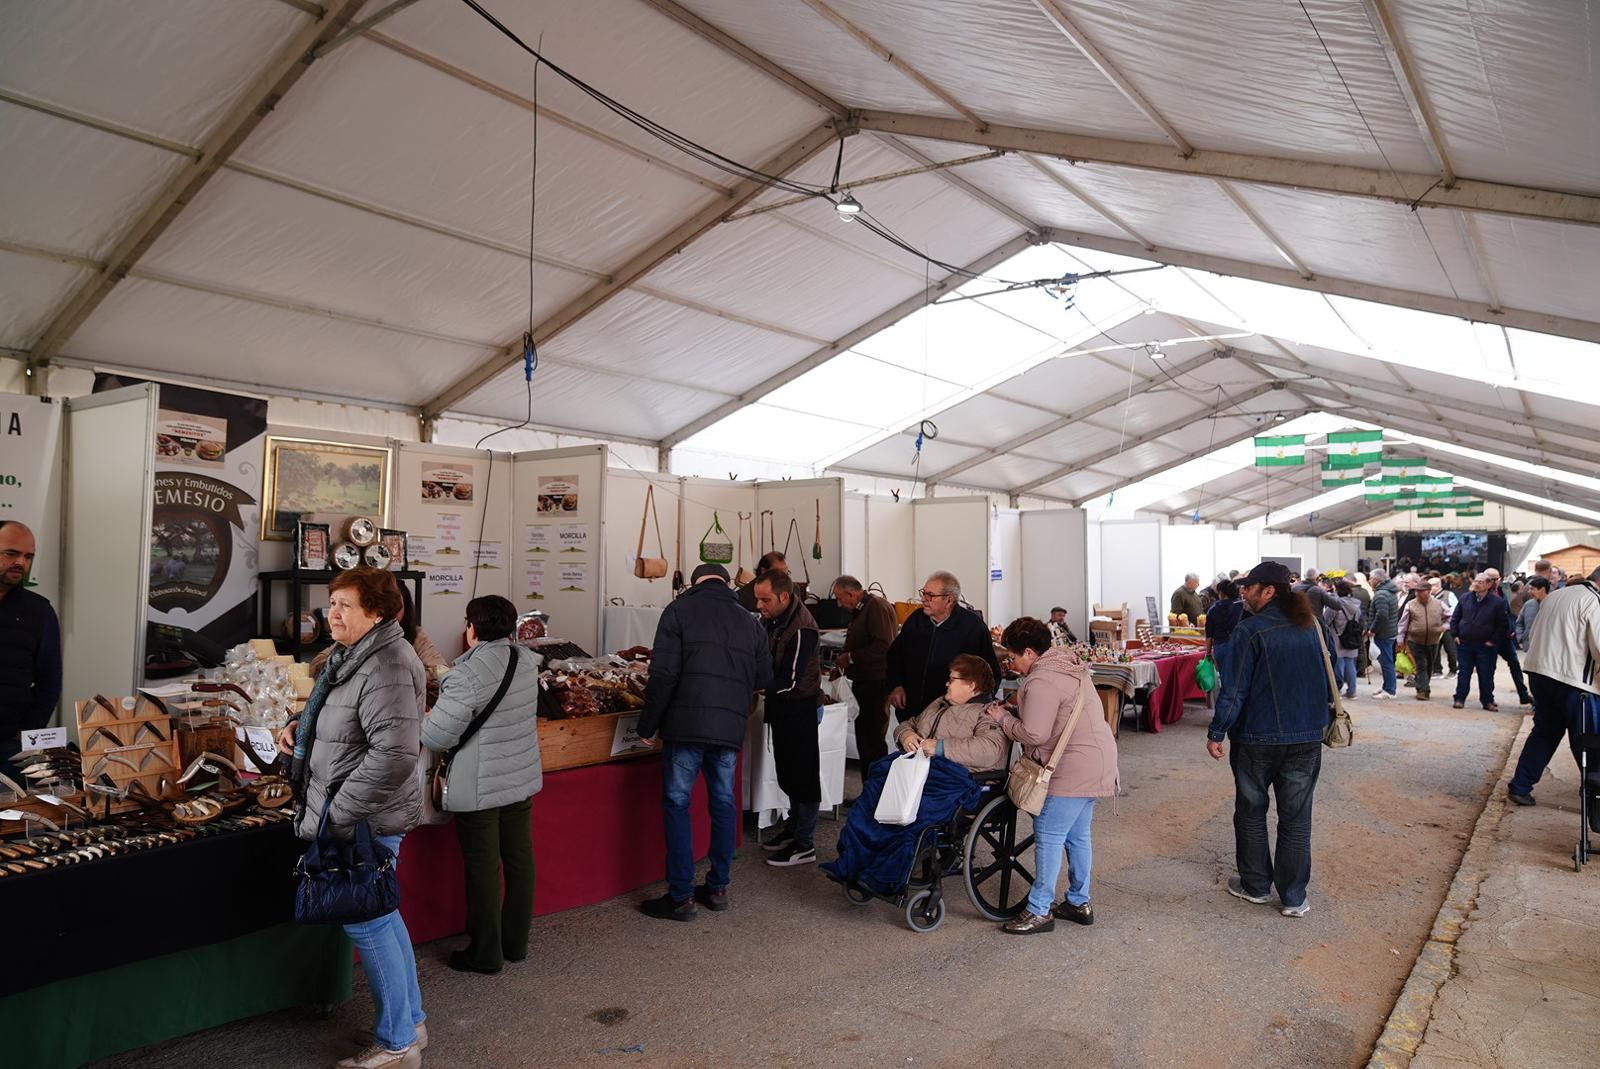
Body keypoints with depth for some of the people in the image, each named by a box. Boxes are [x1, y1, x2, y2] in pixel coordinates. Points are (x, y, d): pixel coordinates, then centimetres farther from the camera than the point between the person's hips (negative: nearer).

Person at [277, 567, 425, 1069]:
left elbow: (394, 755, -31)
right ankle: (410, 1022, 35)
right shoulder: (353, 654, 9)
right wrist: (301, 723, 7)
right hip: (355, 814, 10)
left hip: (365, 820, -10)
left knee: (366, 922, 2)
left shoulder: (386, 668, -24)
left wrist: (338, 814, -24)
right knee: (381, 915, 19)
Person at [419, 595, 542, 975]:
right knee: (519, 859, 15)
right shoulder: (527, 663, 0)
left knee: (483, 868, 6)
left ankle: (485, 954, 19)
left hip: (479, 789, -7)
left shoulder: (468, 675, -23)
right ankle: (515, 943, 30)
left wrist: (423, 717, 2)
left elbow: (436, 737, -20)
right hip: (523, 780, 7)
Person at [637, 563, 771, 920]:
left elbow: (663, 675, -8)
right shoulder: (749, 621, 13)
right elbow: (764, 678, 16)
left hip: (686, 723, -4)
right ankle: (718, 888, 22)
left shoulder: (679, 610, 0)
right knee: (723, 802, 15)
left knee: (677, 803, 4)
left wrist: (648, 726, -2)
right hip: (731, 727, 4)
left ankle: (681, 897, 6)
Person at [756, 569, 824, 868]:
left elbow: (790, 681, -25)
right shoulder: (775, 619, 3)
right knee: (788, 773, 20)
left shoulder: (801, 628, -24)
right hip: (782, 707, 9)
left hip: (799, 707, -9)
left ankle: (805, 845, 12)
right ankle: (793, 828, 35)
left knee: (803, 775, 2)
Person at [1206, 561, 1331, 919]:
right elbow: (1325, 678, 15)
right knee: (1296, 819, 9)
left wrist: (1216, 733, -9)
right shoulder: (1312, 625, 4)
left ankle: (1255, 885, 25)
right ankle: (1293, 898, 14)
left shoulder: (1251, 630, -15)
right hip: (1307, 738, 5)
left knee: (1251, 812, 13)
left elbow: (1235, 690, -17)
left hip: (1257, 738, -4)